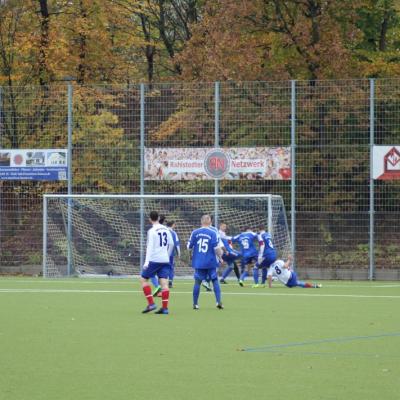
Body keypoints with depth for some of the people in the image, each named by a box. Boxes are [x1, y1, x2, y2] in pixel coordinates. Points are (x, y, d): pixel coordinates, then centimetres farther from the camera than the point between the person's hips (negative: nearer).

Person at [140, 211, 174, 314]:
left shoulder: (152, 231, -9)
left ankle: (151, 303, -6)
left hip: (154, 260, -6)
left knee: (143, 279, 5)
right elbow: (171, 244, 15)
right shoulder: (166, 229, 9)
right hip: (165, 261, 6)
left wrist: (146, 261, -21)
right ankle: (164, 307, -5)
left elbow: (150, 247, -17)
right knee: (164, 282, 2)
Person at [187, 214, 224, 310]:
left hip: (198, 262, 2)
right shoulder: (213, 233, -7)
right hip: (211, 262, -2)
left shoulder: (195, 232, -1)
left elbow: (189, 246, 4)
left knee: (197, 282, 8)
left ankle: (195, 303, 13)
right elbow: (217, 248, -10)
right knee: (215, 280, 9)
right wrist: (220, 256, 8)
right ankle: (218, 301, 0)